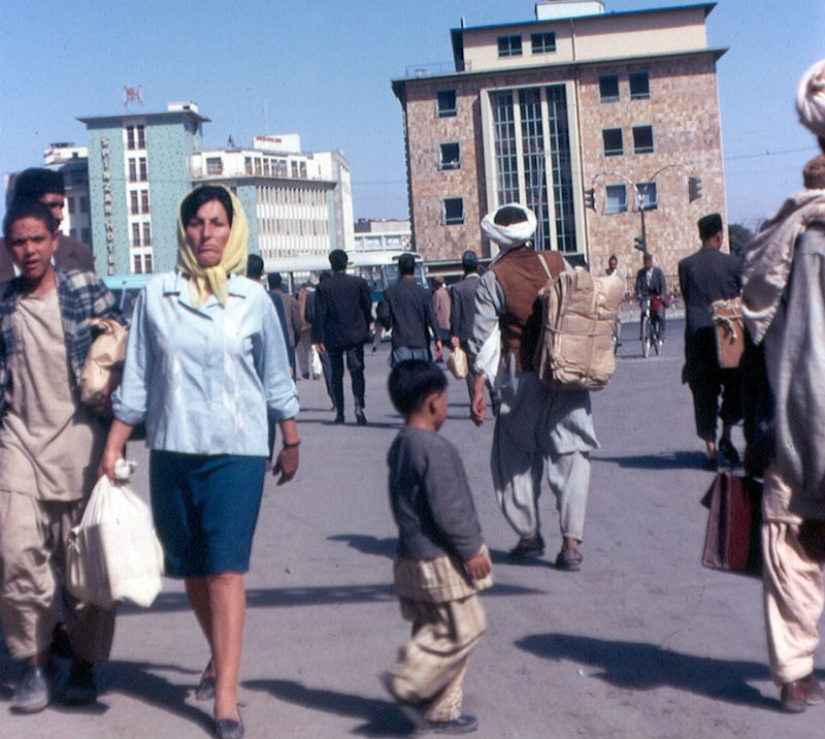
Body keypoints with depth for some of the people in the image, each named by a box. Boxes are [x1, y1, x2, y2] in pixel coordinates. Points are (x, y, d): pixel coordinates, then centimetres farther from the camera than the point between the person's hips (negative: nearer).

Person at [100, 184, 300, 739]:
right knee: (192, 570, 12)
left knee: (226, 569, -8)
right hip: (172, 450, 2)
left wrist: (291, 442, 15)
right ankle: (220, 658, 36)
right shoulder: (156, 295, 3)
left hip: (237, 451, -2)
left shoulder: (253, 299, 1)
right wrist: (114, 445, 6)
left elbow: (277, 379, 10)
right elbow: (136, 380, 8)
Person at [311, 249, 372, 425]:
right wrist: (366, 329, 18)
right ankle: (359, 406, -17)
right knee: (357, 371, 1)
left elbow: (319, 315, -5)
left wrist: (317, 338, -3)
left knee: (336, 374, 9)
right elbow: (368, 308, 6)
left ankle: (339, 412, 10)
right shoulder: (360, 283, 1)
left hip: (333, 338, -1)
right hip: (356, 335, 1)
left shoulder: (323, 287, -4)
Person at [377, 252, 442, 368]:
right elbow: (431, 317, -6)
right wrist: (437, 339, -6)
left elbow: (384, 317, -5)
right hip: (421, 342, 1)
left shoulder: (390, 292, 0)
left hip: (401, 344, -1)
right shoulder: (423, 292, 0)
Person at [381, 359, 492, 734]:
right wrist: (471, 550, -14)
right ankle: (406, 682, -1)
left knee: (435, 633, 16)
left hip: (413, 556, 10)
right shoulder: (434, 449, -21)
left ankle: (440, 710, 22)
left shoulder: (399, 445, 9)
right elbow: (446, 509, -23)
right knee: (464, 629, 1)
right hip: (441, 562, -10)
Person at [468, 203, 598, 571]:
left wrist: (478, 388, -5)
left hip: (521, 379, -2)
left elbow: (483, 338, -8)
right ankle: (571, 541, -3)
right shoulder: (558, 263, 3)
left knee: (516, 458, 15)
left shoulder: (493, 279, -6)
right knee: (571, 456, 4)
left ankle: (529, 534, 22)